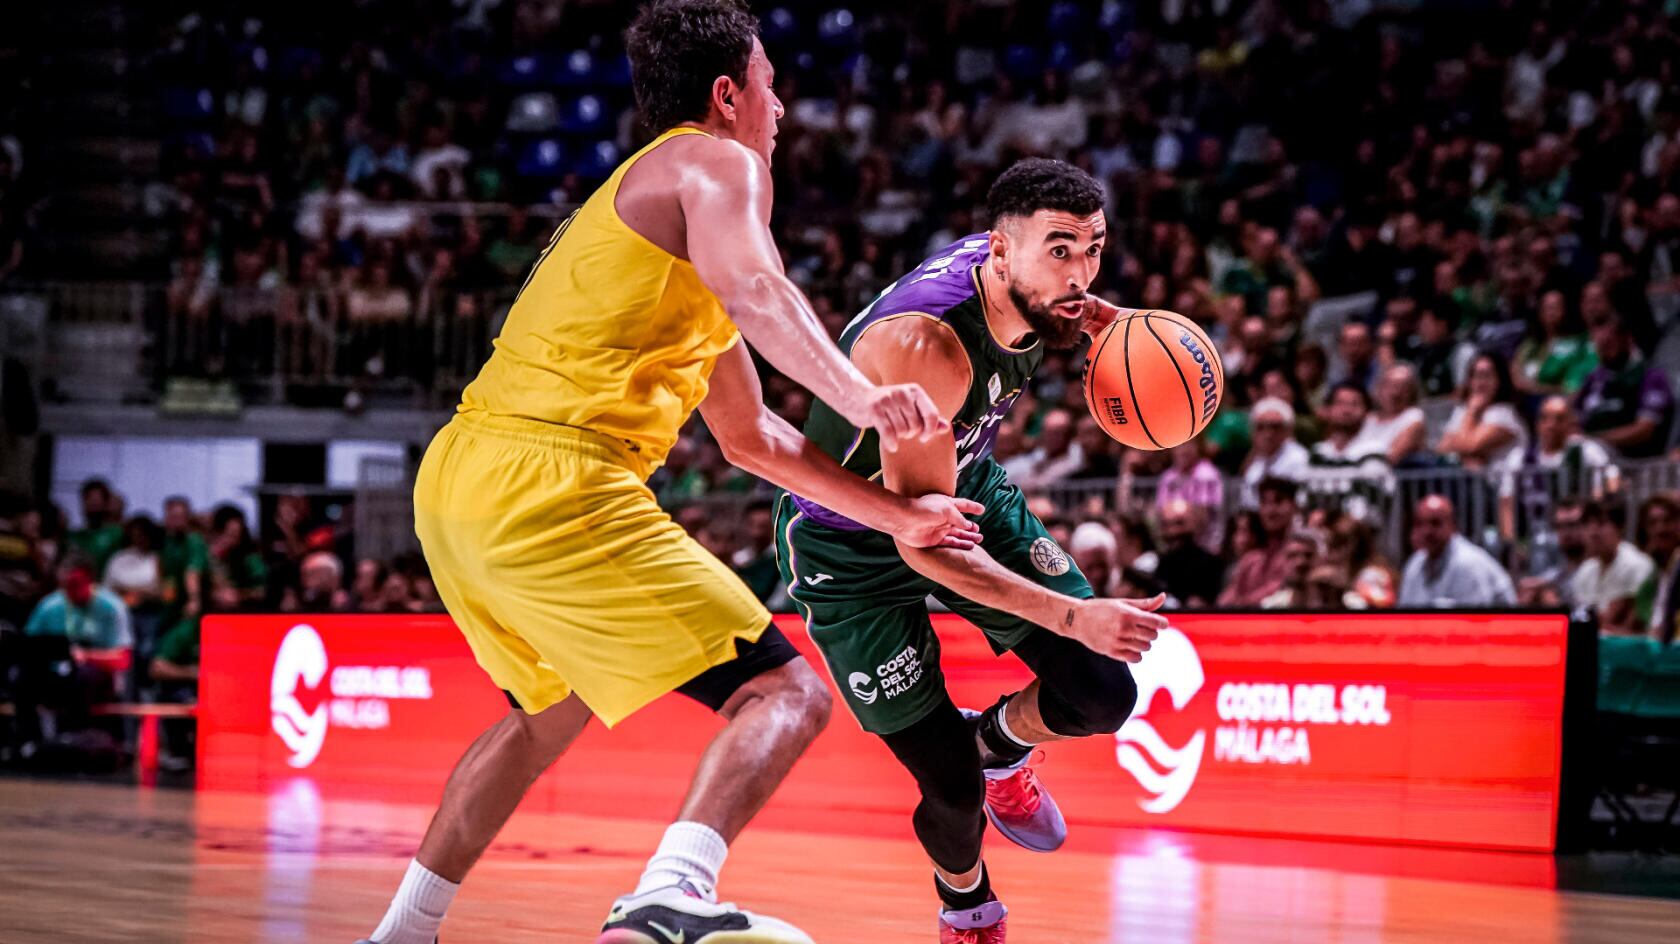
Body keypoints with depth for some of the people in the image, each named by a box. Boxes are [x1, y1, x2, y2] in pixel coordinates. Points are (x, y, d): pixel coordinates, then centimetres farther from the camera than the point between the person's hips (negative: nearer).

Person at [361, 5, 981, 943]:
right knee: (785, 693, -10)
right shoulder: (716, 164, 3)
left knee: (551, 710, 34)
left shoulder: (644, 191, 32)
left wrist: (896, 514, 36)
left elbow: (752, 436, 37)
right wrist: (859, 396, -36)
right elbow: (755, 290, -22)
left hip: (452, 480, 10)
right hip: (551, 484, -10)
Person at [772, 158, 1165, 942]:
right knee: (954, 791, -7)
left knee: (1102, 695, -7)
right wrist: (1074, 617, -44)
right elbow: (925, 542, -38)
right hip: (852, 546, -6)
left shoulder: (1024, 286, -16)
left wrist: (1104, 319, -8)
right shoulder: (922, 346, -39)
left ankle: (999, 743, 27)